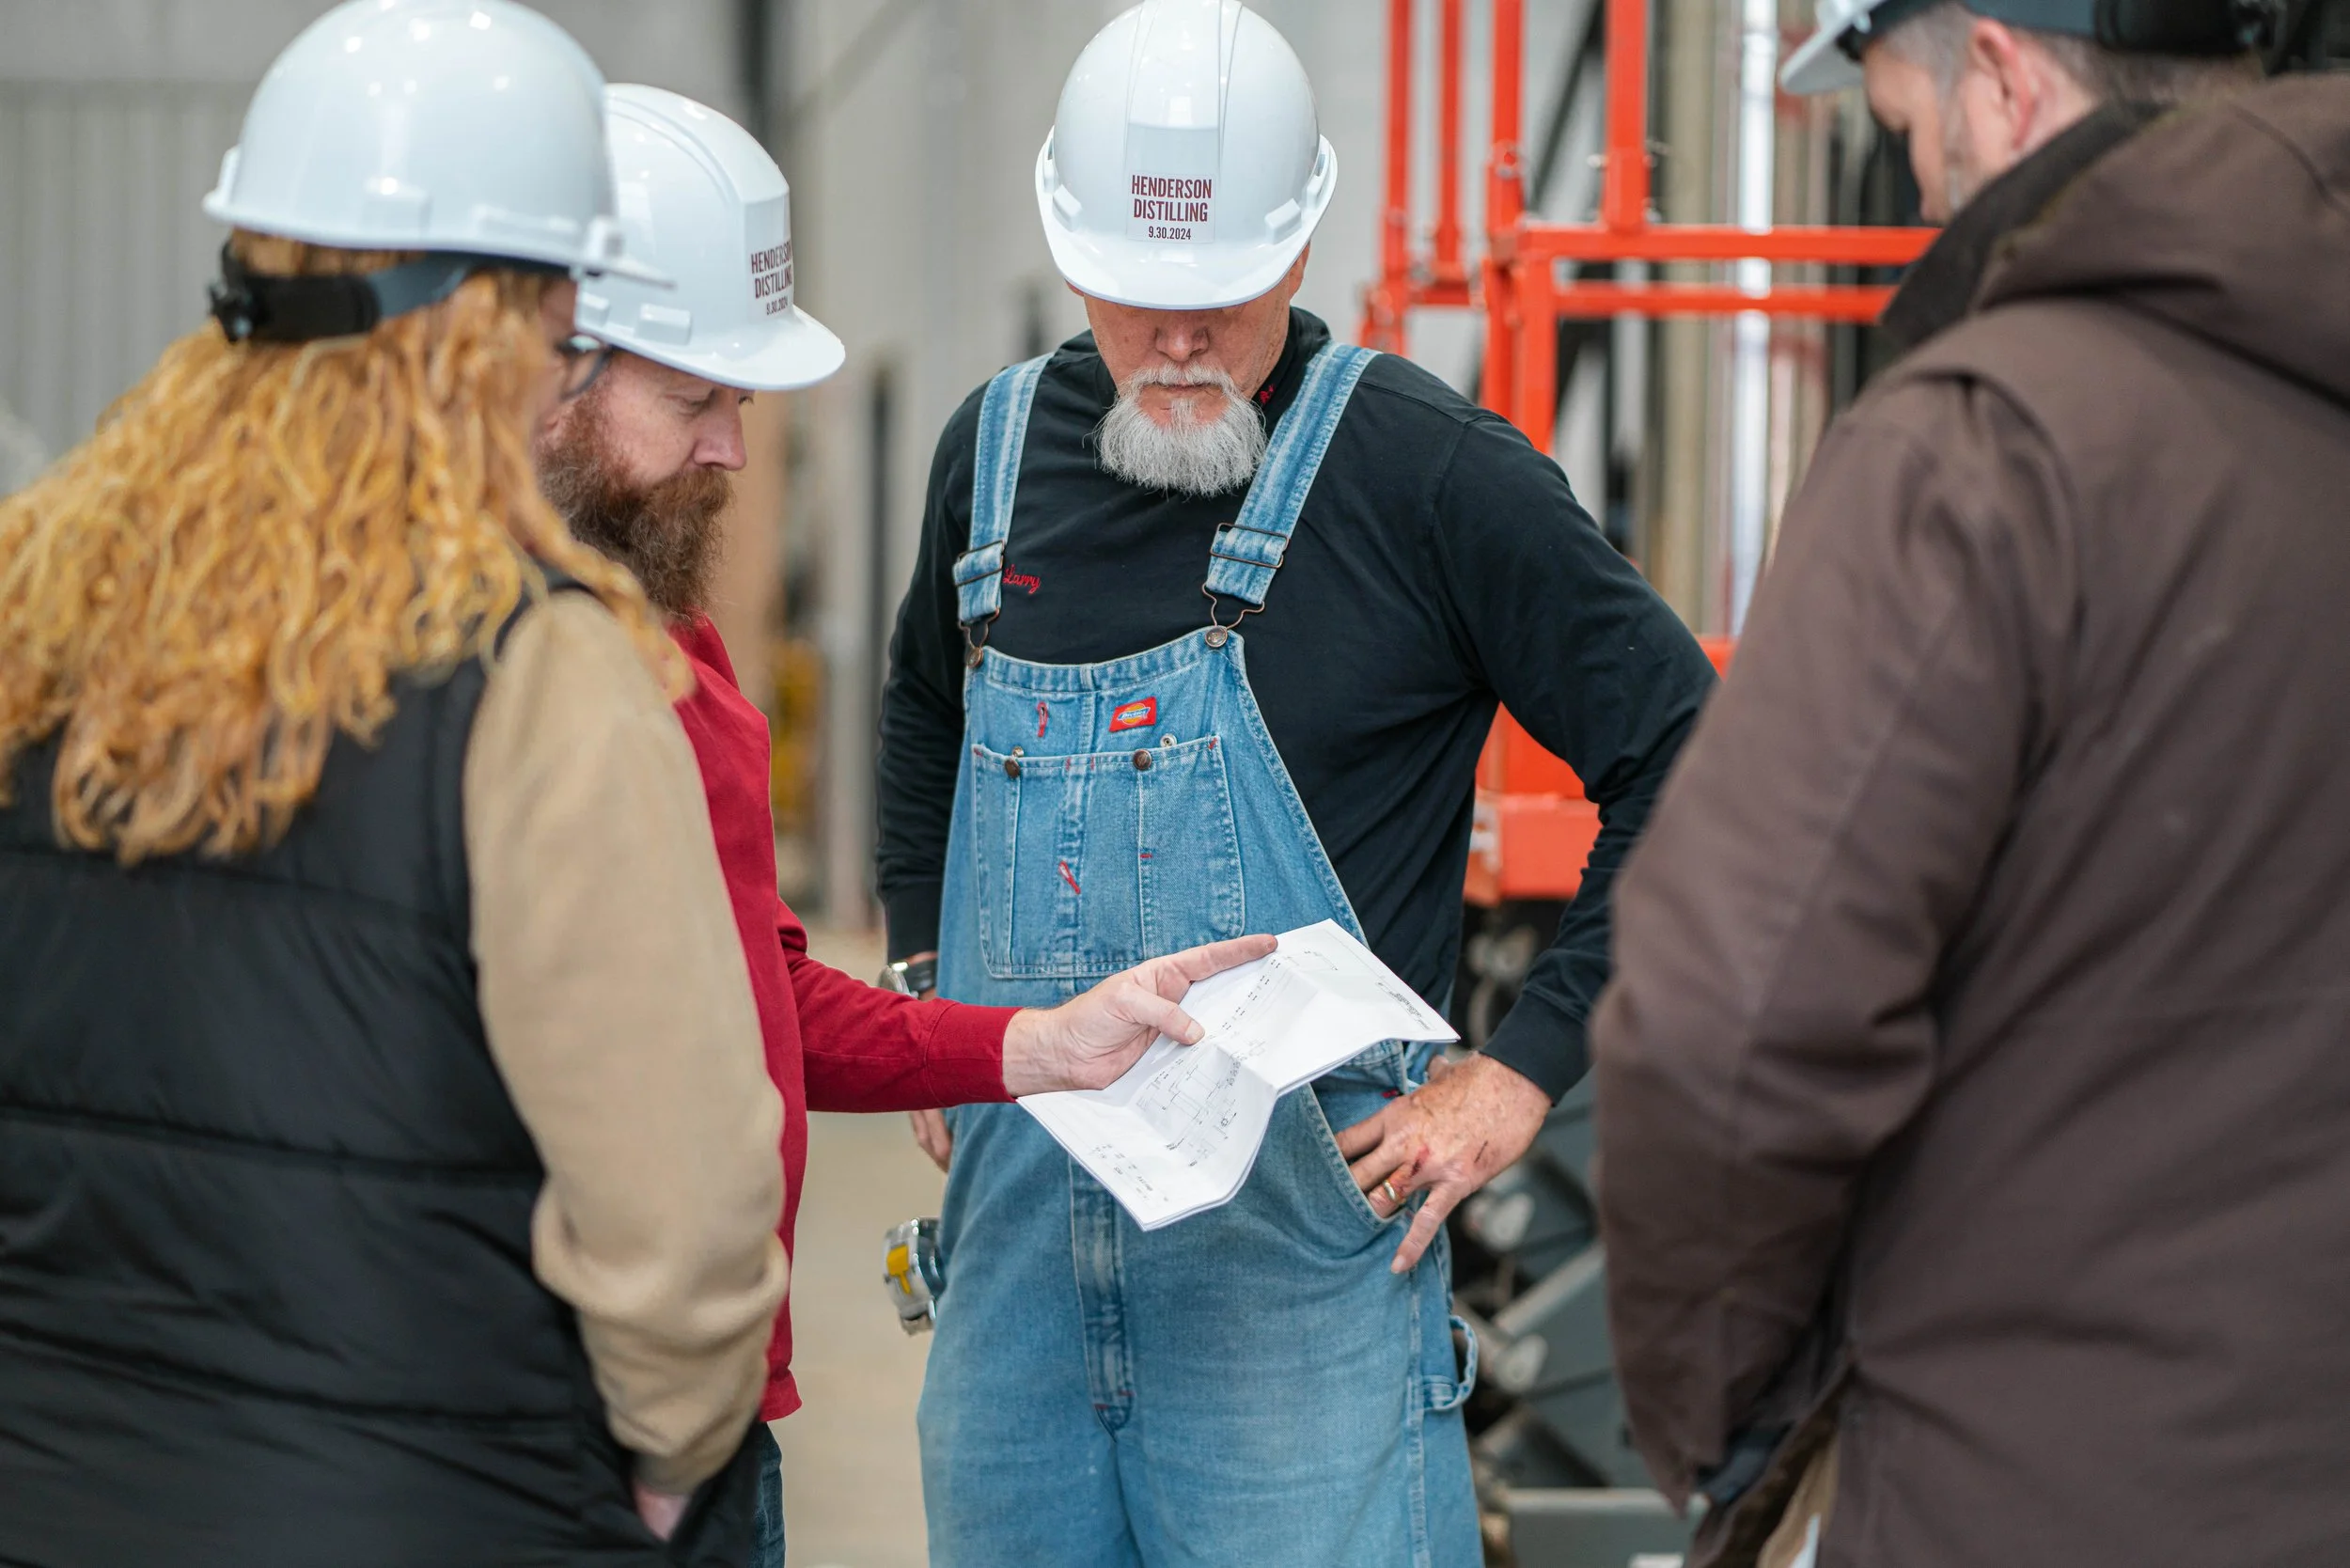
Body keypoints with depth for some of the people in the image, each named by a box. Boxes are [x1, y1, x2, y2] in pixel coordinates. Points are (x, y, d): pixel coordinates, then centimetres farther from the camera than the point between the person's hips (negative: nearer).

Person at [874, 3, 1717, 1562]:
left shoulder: (1426, 471, -8)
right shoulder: (1001, 446, 8)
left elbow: (1685, 761, -6)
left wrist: (1524, 1069, -9)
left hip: (1301, 1229, -5)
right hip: (1018, 1213, 5)